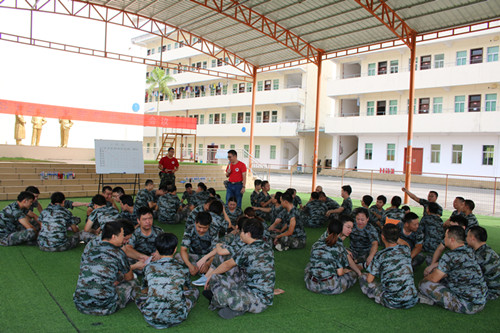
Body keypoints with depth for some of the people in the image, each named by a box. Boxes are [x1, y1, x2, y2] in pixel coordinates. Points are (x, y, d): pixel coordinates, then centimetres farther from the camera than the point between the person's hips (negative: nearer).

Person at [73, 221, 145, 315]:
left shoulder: (88, 251, 8)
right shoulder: (118, 253, -7)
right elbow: (129, 277, 11)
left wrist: (134, 266, 34)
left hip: (80, 305, 6)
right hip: (104, 307, -5)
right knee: (132, 283, 15)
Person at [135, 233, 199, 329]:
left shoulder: (149, 268, 1)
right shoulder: (182, 269, 0)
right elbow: (188, 288, 20)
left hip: (151, 318, 1)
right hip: (176, 318, -1)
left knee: (140, 296, 30)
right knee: (194, 291, 22)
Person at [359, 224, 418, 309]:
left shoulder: (380, 256, -11)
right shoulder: (406, 249, -1)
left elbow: (370, 280, -5)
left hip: (392, 303, -4)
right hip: (412, 301, 4)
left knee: (363, 277, 9)